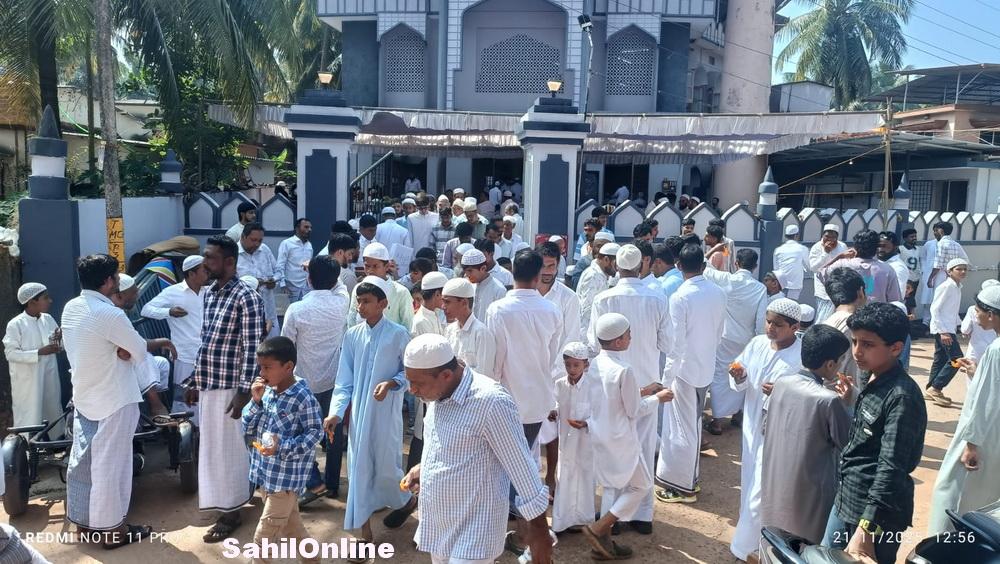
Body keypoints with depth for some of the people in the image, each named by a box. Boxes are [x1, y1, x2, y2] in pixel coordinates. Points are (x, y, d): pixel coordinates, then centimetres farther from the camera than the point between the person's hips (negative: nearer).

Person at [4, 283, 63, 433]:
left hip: (49, 378, 6)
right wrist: (40, 352, -24)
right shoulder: (15, 324, -14)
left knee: (53, 412, 18)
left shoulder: (48, 319, 2)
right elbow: (10, 353, -16)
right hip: (27, 381, -5)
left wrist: (60, 339, -14)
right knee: (29, 418, 3)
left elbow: (59, 346, 9)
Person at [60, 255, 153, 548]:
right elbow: (140, 352, -15)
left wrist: (117, 349, -5)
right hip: (113, 400, -8)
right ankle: (111, 529, 14)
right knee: (110, 465, 3)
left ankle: (82, 517, 33)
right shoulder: (110, 315, -24)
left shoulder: (70, 308, 1)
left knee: (82, 459, 18)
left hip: (83, 396, 8)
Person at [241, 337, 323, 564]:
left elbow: (314, 433, -14)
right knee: (290, 525, 20)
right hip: (265, 472, 8)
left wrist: (282, 447, -25)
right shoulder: (267, 391, 2)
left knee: (264, 535, 0)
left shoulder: (303, 398, -19)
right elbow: (247, 428, 5)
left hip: (287, 477, -7)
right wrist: (256, 401, -11)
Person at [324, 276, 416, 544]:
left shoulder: (398, 334, -11)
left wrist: (391, 383, -20)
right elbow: (344, 380, 2)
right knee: (359, 467, 6)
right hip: (358, 412, 4)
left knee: (386, 466, 5)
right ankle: (364, 531, 18)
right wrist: (336, 411, -8)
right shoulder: (352, 335, 1)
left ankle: (407, 500, 38)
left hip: (386, 412, -4)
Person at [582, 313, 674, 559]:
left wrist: (637, 393, 13)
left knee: (613, 487, 20)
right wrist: (657, 398, 0)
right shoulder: (624, 370, -23)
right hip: (620, 439, -7)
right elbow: (634, 411, -14)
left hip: (599, 435, 7)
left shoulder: (595, 364, -1)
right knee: (642, 485, 11)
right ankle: (598, 528, 4)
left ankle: (604, 541, 25)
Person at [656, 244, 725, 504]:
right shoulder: (719, 294, -3)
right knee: (693, 424, 21)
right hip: (706, 368, 6)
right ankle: (689, 476, 36)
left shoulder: (680, 297, -21)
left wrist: (667, 376, -10)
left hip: (684, 368, -6)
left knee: (682, 428, 6)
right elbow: (720, 332, 7)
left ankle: (682, 486, 16)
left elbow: (675, 342, -19)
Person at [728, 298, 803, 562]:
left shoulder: (805, 355, -17)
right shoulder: (757, 343, 1)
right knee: (750, 486, 20)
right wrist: (740, 378, -14)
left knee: (760, 495, 1)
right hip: (752, 426, 6)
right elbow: (742, 384, 8)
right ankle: (755, 539, 42)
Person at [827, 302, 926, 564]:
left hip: (876, 513, -8)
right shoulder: (873, 381, 4)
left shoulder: (902, 396, -21)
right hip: (848, 501, 8)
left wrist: (865, 530, -27)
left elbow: (891, 468, -25)